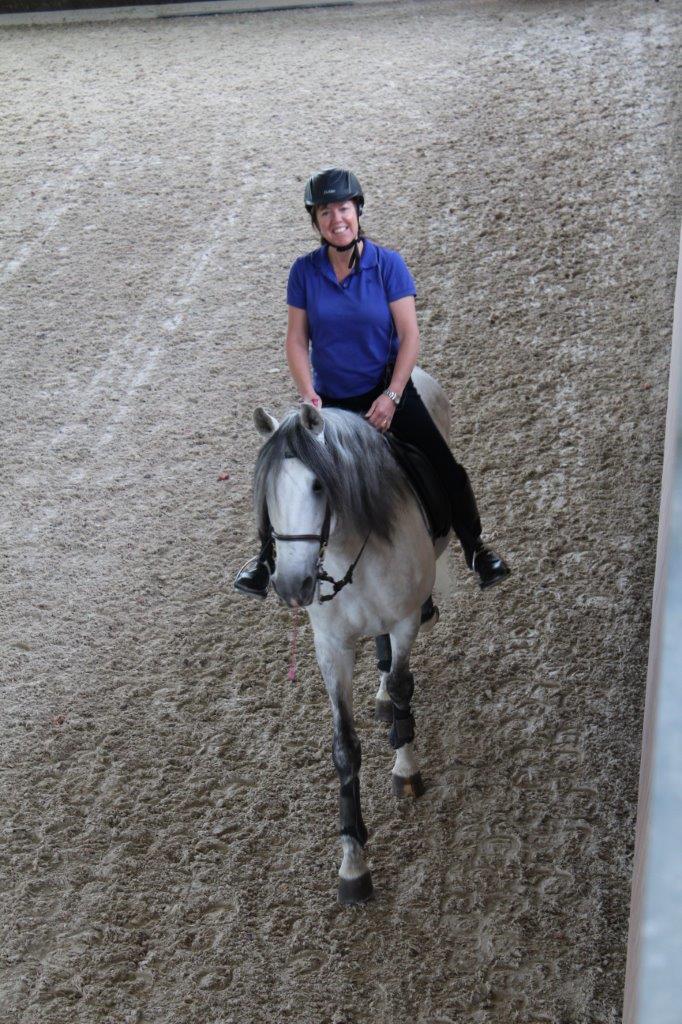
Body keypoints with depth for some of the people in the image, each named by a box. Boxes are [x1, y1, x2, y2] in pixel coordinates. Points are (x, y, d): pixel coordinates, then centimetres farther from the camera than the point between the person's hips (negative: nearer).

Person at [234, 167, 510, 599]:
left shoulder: (388, 264, -11)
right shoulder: (305, 271, -6)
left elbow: (410, 336, -11)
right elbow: (297, 340, -2)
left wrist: (392, 397, -18)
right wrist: (308, 394, -15)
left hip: (386, 391, -2)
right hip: (330, 400, 2)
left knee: (448, 472, -9)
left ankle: (475, 548, 11)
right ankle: (267, 556, 26)